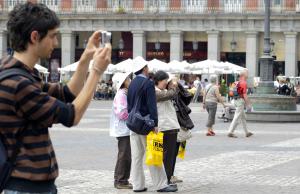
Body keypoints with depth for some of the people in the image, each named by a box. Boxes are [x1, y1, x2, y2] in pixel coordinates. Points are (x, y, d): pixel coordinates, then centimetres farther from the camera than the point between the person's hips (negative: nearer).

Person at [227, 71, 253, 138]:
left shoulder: (238, 82, 13)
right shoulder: (244, 83, -15)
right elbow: (244, 95, -19)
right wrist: (248, 104, -14)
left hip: (236, 100, 10)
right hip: (241, 100, -10)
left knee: (243, 117, 16)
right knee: (237, 118, -8)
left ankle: (247, 132, 22)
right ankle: (230, 132, -9)